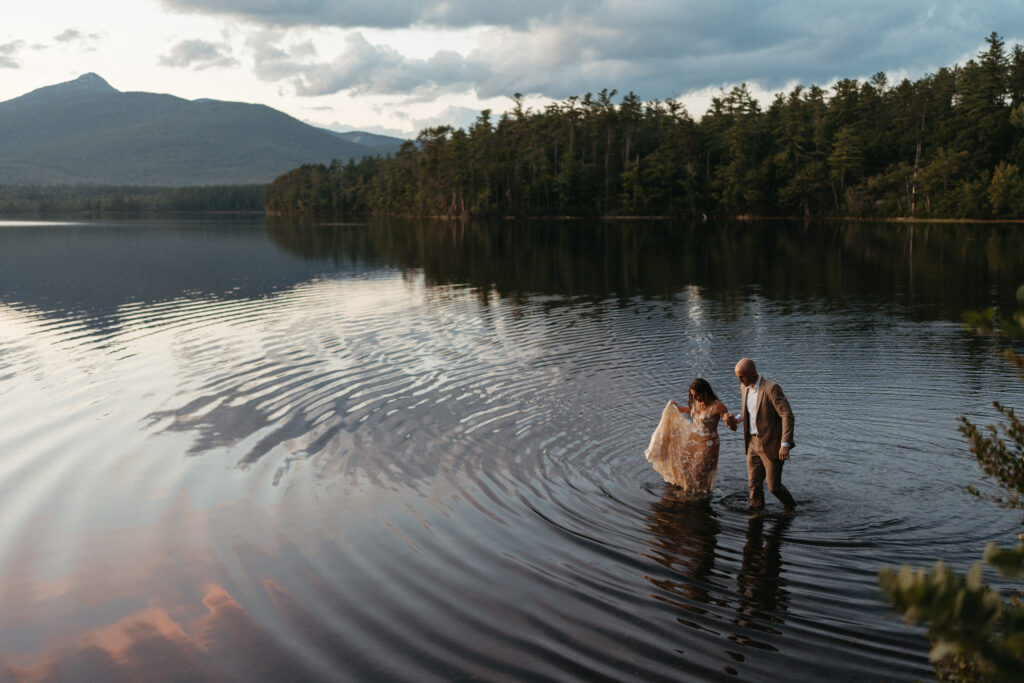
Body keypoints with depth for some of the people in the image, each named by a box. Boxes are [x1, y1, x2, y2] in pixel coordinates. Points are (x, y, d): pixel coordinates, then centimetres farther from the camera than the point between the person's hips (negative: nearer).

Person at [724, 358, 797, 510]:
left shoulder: (771, 388, -21)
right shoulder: (745, 387, 4)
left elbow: (787, 415, -24)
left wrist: (785, 444, -30)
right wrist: (736, 420, 4)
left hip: (772, 445, -7)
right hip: (754, 443, 7)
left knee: (774, 486, 3)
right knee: (754, 485, 7)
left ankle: (790, 507, 31)